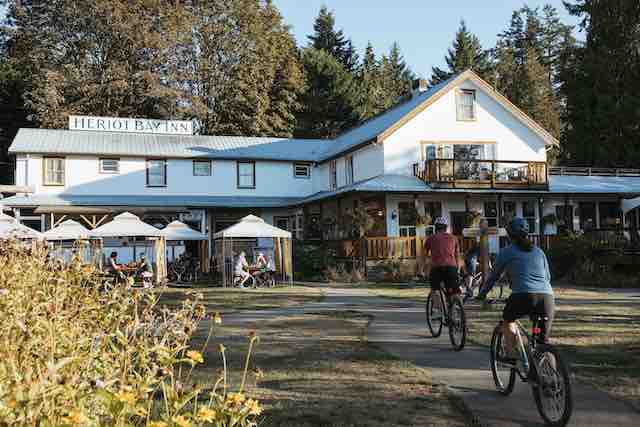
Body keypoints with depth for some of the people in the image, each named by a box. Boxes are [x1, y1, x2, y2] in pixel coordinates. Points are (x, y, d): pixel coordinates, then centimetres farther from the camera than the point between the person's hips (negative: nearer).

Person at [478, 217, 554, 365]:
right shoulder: (539, 251, 24)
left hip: (523, 297, -3)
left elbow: (493, 276, 19)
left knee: (507, 319, 27)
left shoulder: (507, 252, 13)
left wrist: (482, 294, 33)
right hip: (547, 298, 3)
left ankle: (511, 352, 13)